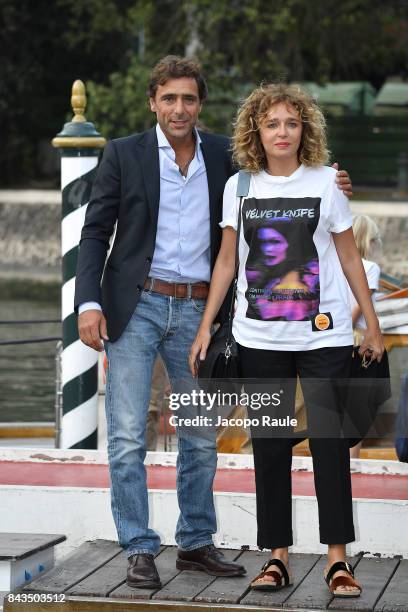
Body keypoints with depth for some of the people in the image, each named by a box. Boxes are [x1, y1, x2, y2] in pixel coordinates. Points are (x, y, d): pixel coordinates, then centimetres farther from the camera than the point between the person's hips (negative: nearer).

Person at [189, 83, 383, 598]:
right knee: (269, 445, 5)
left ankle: (337, 558, 1)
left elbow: (349, 257, 7)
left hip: (324, 337, -2)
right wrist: (206, 326, 7)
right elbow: (226, 260, 11)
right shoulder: (239, 187, 6)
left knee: (329, 441, -4)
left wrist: (371, 323, 6)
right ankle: (277, 556, 13)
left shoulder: (326, 182, 1)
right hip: (259, 339, 2)